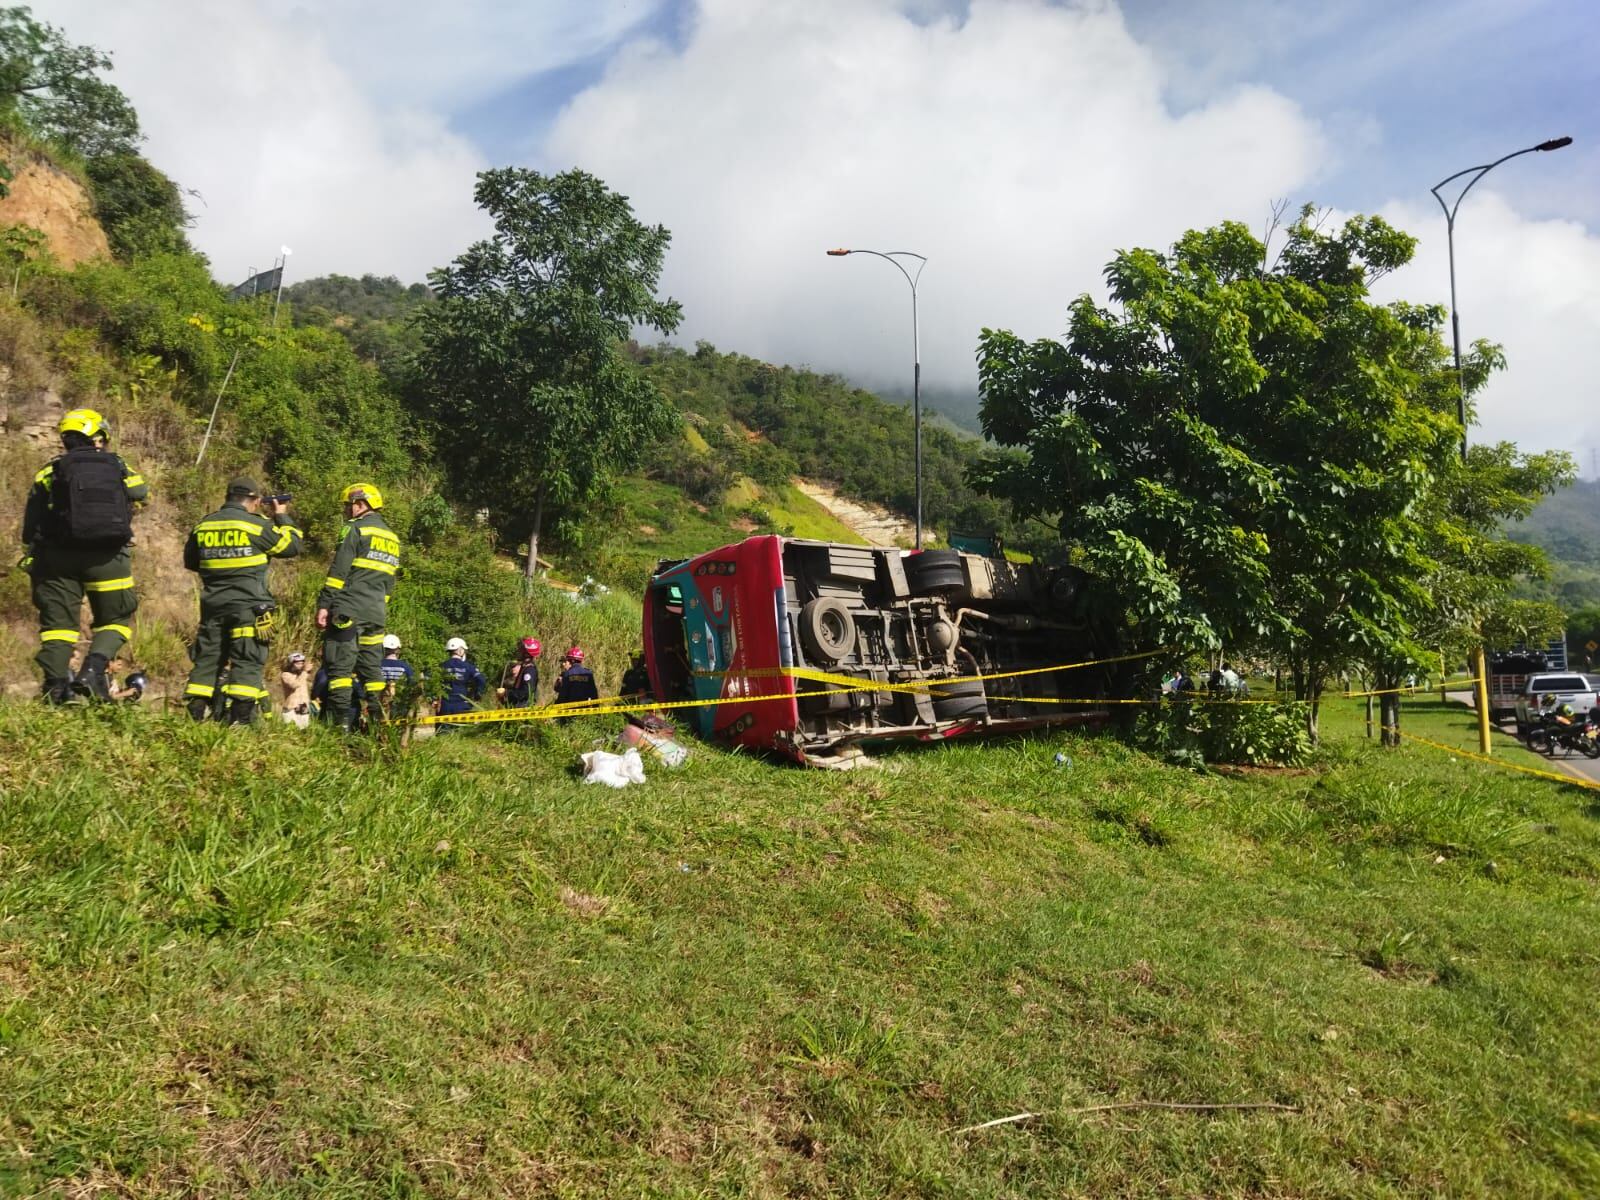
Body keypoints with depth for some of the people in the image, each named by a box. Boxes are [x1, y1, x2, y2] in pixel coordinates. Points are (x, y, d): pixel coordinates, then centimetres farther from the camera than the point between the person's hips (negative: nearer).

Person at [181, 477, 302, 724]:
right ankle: (240, 718, -10)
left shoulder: (202, 526, 9)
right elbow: (292, 546, 2)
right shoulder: (257, 525, -8)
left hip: (212, 605, 5)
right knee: (248, 662, -4)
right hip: (249, 605, -5)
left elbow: (191, 562, 21)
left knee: (207, 658, 11)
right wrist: (282, 517, 15)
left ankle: (196, 714, 9)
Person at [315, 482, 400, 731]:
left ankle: (341, 724, -10)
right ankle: (378, 722, 9)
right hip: (376, 614, 7)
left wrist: (324, 604, -12)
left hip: (347, 610, -7)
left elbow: (338, 571, -12)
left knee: (340, 666, -6)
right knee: (372, 668, 11)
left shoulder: (356, 529, -5)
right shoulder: (392, 538, 20)